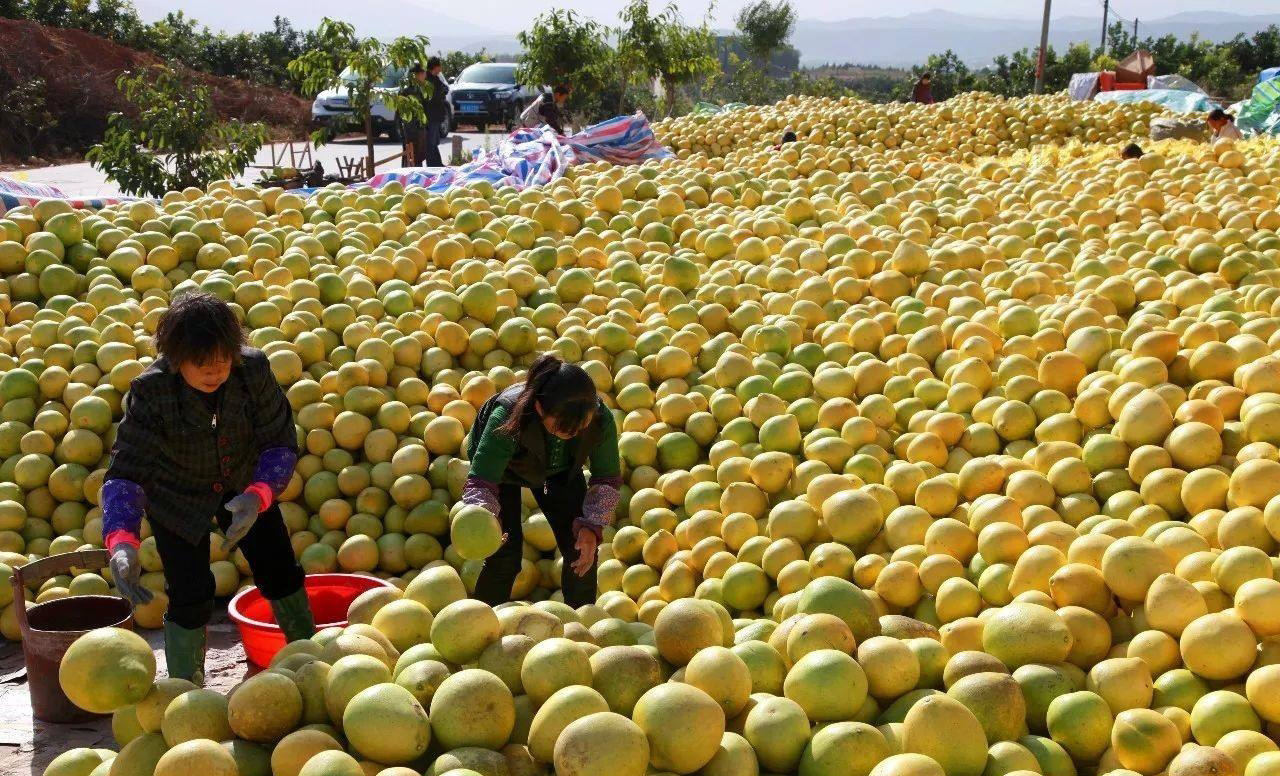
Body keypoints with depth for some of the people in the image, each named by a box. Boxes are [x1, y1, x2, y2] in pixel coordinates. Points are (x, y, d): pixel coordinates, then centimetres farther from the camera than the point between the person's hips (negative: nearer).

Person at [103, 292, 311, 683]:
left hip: (243, 487, 3)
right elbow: (125, 471, -34)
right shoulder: (150, 391, -33)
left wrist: (257, 497, -40)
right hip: (177, 496, -3)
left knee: (279, 571, 9)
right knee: (190, 594, -9)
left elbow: (280, 442, -21)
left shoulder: (254, 369, -27)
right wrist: (121, 542, -50)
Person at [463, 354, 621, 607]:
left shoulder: (600, 419, -34)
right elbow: (481, 481, -44)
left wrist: (592, 526, -30)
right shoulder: (507, 416, -44)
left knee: (581, 547, -4)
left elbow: (607, 478, -17)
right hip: (503, 466, -3)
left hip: (558, 469, 3)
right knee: (505, 556, -14)